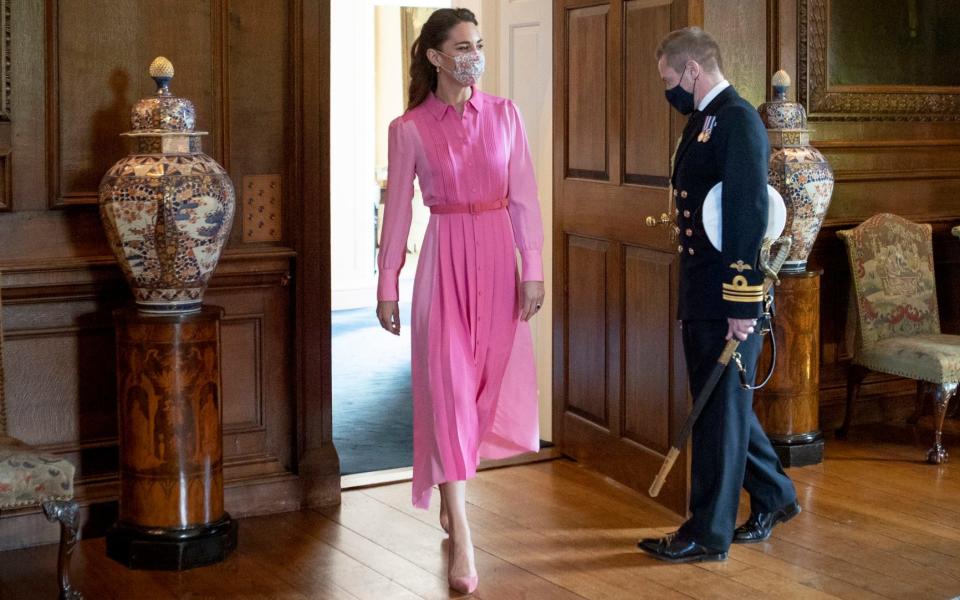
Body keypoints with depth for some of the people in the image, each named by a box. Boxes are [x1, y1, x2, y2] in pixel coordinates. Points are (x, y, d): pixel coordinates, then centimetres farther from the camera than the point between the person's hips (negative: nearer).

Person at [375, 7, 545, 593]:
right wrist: (387, 285, 3)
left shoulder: (505, 114, 3)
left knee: (490, 380, 8)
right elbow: (398, 210, 2)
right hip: (444, 258, -3)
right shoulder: (408, 128, -2)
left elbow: (524, 197, 2)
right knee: (448, 384, -6)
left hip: (498, 256, 3)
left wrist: (533, 268, -4)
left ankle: (453, 484, 35)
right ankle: (462, 540, -2)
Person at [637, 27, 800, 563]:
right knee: (722, 403, 18)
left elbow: (750, 214, -20)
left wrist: (741, 305, -22)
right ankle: (774, 496, 35)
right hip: (701, 297, 9)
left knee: (721, 409, 1)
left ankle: (709, 534, 12)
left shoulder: (737, 120, -15)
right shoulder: (703, 121, 15)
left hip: (729, 299, -9)